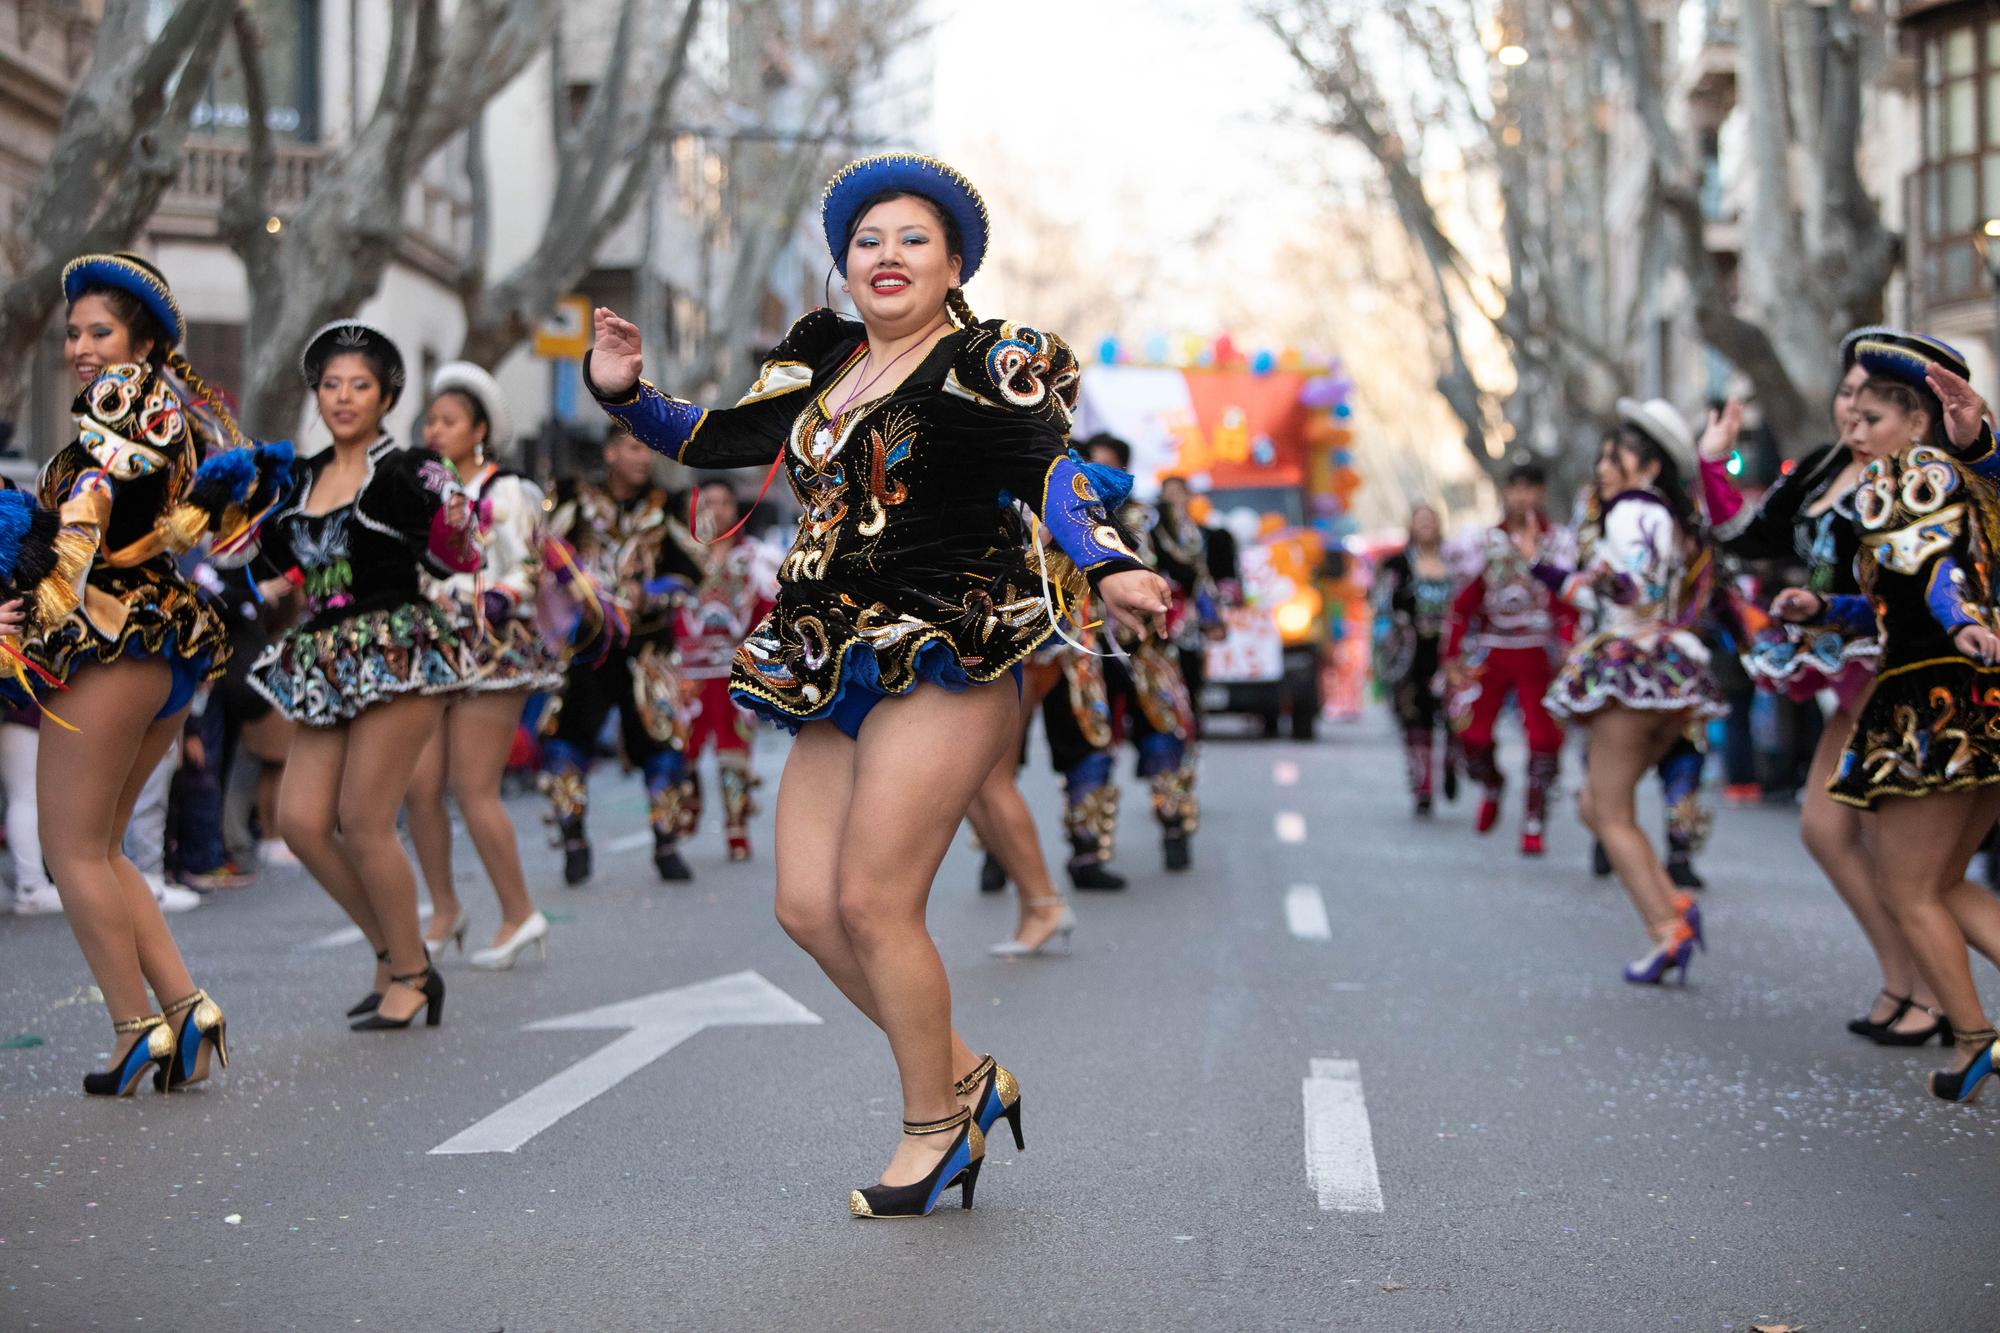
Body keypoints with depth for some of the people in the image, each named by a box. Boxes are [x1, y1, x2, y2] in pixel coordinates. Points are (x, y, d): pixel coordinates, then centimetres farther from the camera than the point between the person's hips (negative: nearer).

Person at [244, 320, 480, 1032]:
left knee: (363, 822, -8)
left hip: (399, 655, -7)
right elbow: (281, 560, 23)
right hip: (330, 666, 7)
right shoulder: (304, 479, 14)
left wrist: (455, 525, -27)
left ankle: (411, 973, 8)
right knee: (301, 820, 0)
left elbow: (458, 562, -7)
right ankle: (394, 951, 17)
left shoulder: (409, 472, -5)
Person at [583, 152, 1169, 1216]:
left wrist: (1107, 565, -37)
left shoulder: (983, 368, -4)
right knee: (807, 908, 3)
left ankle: (937, 1125, 9)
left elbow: (1053, 471, -19)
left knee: (872, 900, -10)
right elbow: (712, 441, 22)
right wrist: (624, 392, 3)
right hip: (846, 669, 8)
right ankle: (967, 1077, 20)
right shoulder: (820, 367, 16)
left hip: (945, 662, -8)